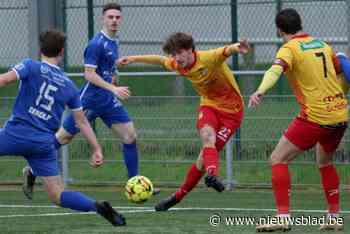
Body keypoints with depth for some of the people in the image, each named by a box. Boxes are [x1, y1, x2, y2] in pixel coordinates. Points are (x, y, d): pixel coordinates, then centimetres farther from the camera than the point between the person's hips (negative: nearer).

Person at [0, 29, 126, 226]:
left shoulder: (31, 67, 1)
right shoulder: (69, 86, 16)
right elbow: (82, 121, 17)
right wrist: (97, 149, 20)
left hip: (17, 134, -4)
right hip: (45, 143, 4)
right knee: (57, 195, 8)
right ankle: (97, 206, -10)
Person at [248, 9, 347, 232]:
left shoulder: (290, 49, -7)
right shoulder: (322, 45, 14)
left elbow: (275, 71, -28)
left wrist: (260, 92, -45)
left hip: (316, 117, -7)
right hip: (340, 114, 7)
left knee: (278, 159, -1)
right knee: (325, 161, 28)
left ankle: (283, 217, -12)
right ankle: (334, 218, 26)